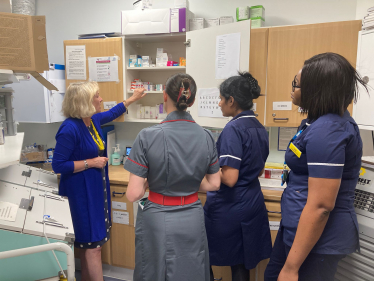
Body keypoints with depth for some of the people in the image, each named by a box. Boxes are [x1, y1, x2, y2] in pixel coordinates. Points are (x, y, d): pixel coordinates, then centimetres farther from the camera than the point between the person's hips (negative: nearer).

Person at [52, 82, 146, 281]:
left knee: (88, 242, 19)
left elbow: (112, 113, 25)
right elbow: (58, 165, -18)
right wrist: (90, 162, -19)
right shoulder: (70, 129, -22)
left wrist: (132, 99, 32)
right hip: (81, 191, -9)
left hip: (96, 187, 9)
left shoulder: (92, 120, 3)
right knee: (92, 244, 0)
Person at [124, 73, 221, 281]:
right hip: (191, 219, 4)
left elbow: (133, 194, -17)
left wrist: (149, 182, 3)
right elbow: (214, 184, 4)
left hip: (157, 219, -3)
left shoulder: (148, 136, -18)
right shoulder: (206, 136, -6)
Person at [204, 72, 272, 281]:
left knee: (205, 257, 14)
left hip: (229, 205, -8)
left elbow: (230, 179, -24)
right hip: (253, 201, 8)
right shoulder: (260, 128, 6)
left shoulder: (233, 129, -20)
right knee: (241, 262, 19)